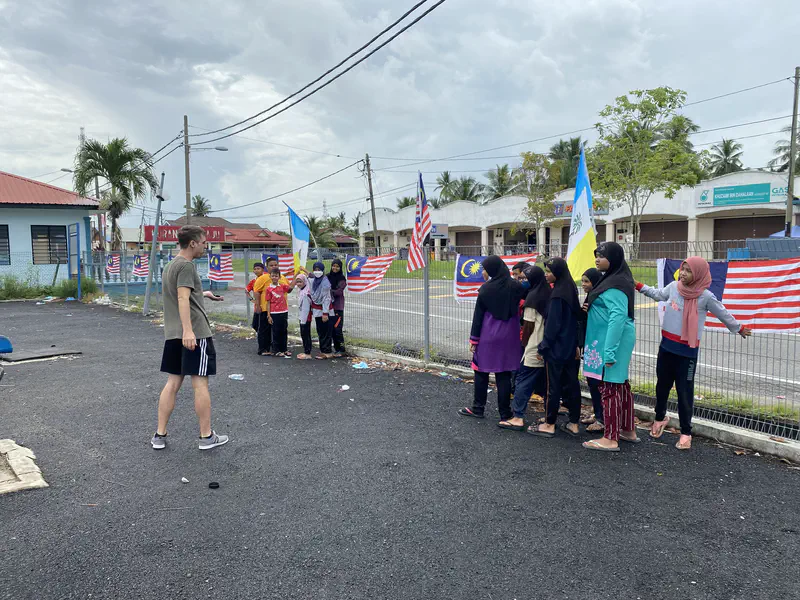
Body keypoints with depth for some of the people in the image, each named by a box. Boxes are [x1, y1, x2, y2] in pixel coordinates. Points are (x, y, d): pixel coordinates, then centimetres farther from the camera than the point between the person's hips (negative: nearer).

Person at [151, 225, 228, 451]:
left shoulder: (171, 265, 19)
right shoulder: (186, 266, -11)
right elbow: (183, 299, -22)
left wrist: (203, 294, 42)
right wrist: (188, 330, -30)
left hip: (173, 333, 9)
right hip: (195, 333, -9)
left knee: (173, 382, 11)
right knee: (200, 383, -2)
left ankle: (159, 435, 14)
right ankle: (206, 436, 7)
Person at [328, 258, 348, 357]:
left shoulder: (342, 278, -4)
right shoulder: (328, 276, 10)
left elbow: (339, 291, -13)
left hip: (338, 306, -5)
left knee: (337, 328, -8)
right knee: (331, 328, 7)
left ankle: (342, 349, 1)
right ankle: (336, 348, 17)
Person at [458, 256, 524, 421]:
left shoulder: (486, 289, -9)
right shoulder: (516, 286, -3)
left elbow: (478, 316, -6)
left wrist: (474, 339, 0)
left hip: (487, 337, -2)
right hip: (508, 337, 2)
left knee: (481, 372, 12)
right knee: (504, 376, 6)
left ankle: (478, 408, 20)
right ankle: (505, 413, 9)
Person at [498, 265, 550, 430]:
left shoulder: (533, 296, -10)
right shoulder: (550, 294, 8)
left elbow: (529, 324, -9)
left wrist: (523, 343, 2)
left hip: (534, 348, -7)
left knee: (524, 381, -4)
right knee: (546, 381, 13)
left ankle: (518, 417, -6)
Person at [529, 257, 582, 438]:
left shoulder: (557, 294, -18)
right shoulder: (571, 290, 9)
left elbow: (552, 324, -18)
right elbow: (575, 318, 13)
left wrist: (543, 346, -10)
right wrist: (576, 344, 17)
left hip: (556, 348, -8)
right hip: (571, 347, 9)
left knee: (553, 386, 1)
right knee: (572, 384, 11)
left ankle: (549, 425, 10)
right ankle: (574, 424, 17)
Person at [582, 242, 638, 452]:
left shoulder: (614, 285, -19)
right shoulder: (614, 279, 12)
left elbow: (618, 317, -26)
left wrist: (609, 351, -28)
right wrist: (590, 308, 5)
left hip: (611, 341, -10)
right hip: (613, 340, 10)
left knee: (609, 387, -4)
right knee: (620, 385, 17)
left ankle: (610, 439, 3)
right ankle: (628, 431, 28)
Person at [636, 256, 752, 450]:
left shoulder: (705, 296, -13)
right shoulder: (674, 286, -2)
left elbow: (723, 314, 4)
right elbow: (658, 294, 21)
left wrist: (738, 329, 17)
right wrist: (638, 286, 20)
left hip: (688, 351, -4)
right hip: (666, 346, 4)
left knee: (685, 392, 2)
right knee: (662, 385, 17)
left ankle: (686, 432, 15)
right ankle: (660, 418, 40)